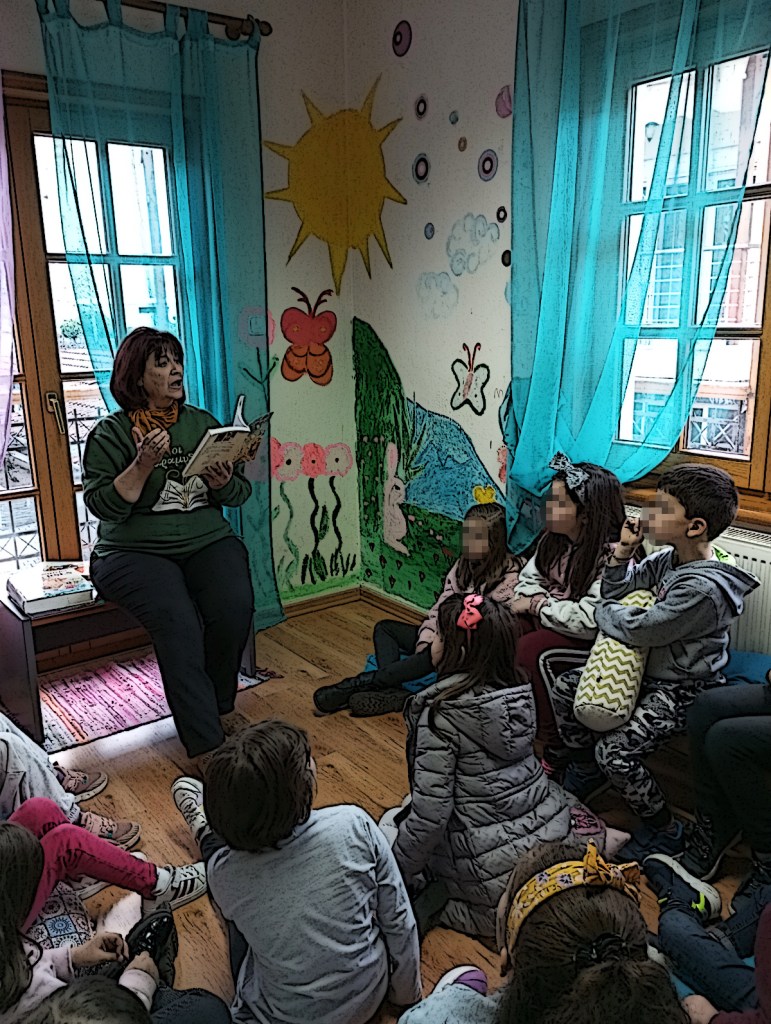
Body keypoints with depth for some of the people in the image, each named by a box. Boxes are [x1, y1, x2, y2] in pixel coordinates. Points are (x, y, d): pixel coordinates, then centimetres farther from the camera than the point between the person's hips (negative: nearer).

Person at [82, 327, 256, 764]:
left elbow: (242, 492, 13)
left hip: (207, 541, 3)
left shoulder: (203, 423, 13)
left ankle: (215, 704, 0)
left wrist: (224, 484, -10)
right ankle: (208, 745, -26)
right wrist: (144, 465, -19)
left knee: (234, 607, -26)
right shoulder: (111, 433, 2)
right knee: (176, 620, -30)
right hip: (135, 551, -3)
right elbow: (102, 505, -8)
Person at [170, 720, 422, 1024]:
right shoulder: (355, 825, -29)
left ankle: (206, 833, 49)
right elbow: (398, 919, -15)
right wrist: (407, 992, 3)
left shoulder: (223, 873, -26)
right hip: (368, 998, 1)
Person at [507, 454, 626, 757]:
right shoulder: (555, 539, 1)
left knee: (531, 648, -29)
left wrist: (539, 606, -20)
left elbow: (590, 620, -30)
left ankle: (553, 745, -14)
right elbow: (529, 579, 12)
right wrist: (535, 601, -11)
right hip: (548, 619, 8)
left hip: (590, 640, -7)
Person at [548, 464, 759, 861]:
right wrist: (624, 550, -7)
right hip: (646, 668, 9)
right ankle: (586, 772, 29)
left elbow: (637, 630, -27)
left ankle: (664, 831, 6)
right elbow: (616, 590, 8)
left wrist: (604, 611, -8)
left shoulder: (704, 588, -31)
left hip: (679, 690, -9)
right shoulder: (668, 559, -2)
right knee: (565, 689, 6)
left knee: (614, 752, -21)